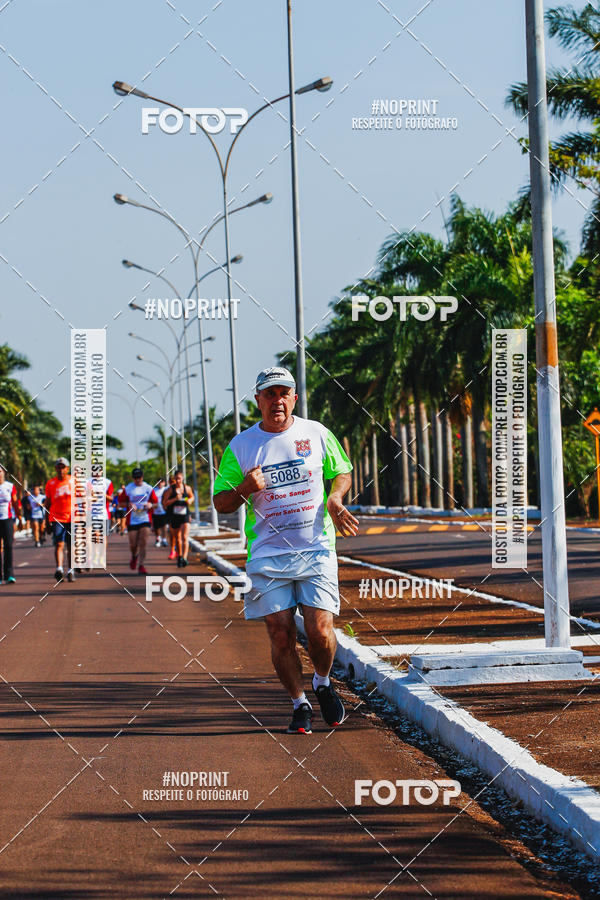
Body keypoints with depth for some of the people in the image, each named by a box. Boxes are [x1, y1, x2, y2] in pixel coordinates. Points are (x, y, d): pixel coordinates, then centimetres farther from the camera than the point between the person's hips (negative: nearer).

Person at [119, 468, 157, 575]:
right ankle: (134, 557, 35)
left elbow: (155, 502, 13)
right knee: (133, 544, 1)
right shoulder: (127, 489, 2)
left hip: (145, 519, 0)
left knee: (143, 543, -11)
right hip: (132, 521, 0)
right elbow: (120, 502, 5)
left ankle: (141, 565, -7)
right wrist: (129, 504, -14)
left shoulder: (149, 488, 5)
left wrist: (150, 505, -10)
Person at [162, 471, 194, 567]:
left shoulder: (187, 488, 3)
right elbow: (164, 503, -8)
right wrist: (175, 499, -21)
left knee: (185, 537, -16)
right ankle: (179, 556, 34)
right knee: (177, 538, 13)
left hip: (185, 516, -1)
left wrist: (190, 500, -1)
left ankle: (184, 558, -26)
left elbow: (192, 497, 23)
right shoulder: (170, 489, -3)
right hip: (174, 517, 1)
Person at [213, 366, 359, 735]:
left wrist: (335, 499, -3)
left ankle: (323, 684, 20)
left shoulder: (317, 434, 5)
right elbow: (221, 503, 8)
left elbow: (343, 472, 18)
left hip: (316, 549, 0)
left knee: (320, 628, -10)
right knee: (281, 634, -4)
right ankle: (300, 704, 14)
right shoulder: (240, 447, 3)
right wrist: (244, 489, -14)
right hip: (268, 553, 0)